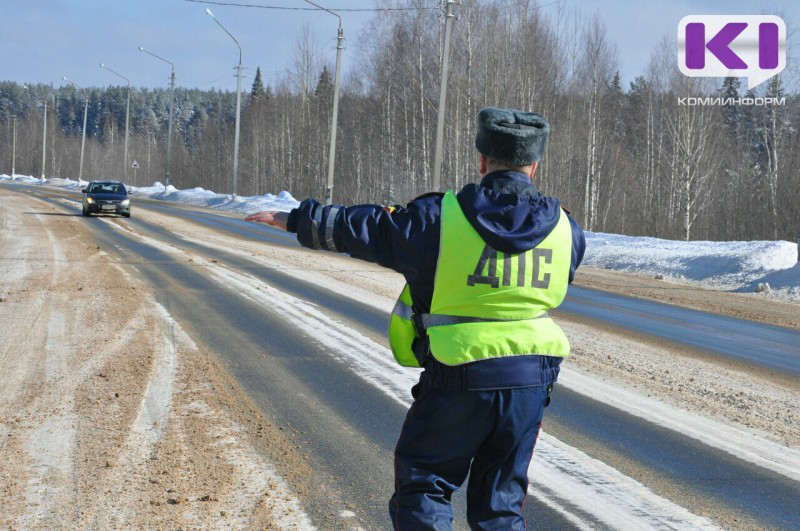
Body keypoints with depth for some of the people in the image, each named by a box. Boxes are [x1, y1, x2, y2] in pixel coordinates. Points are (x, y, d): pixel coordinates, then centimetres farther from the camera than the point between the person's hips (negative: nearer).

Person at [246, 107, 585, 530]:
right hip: (531, 382, 4)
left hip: (460, 380, -4)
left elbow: (362, 229, 0)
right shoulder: (565, 230, 0)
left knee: (422, 487, 11)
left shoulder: (439, 219, -10)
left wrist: (298, 220, 15)